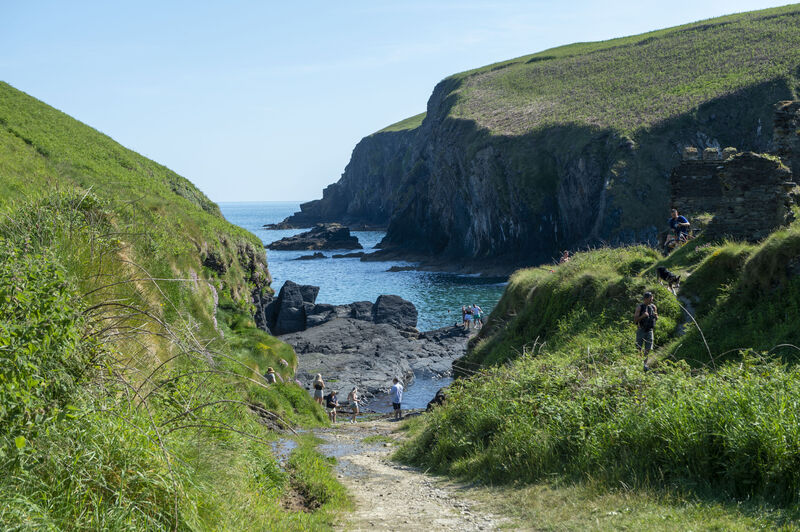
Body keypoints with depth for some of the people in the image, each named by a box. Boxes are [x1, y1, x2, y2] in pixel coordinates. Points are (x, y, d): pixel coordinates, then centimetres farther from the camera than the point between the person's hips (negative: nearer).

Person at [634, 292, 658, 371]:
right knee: (639, 349, -1)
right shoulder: (640, 307, -9)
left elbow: (657, 318, 16)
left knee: (648, 349, 3)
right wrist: (642, 316, -27)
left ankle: (645, 363, 13)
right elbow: (635, 320, -11)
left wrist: (656, 316, -8)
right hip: (641, 330, -4)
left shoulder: (653, 307, 4)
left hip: (649, 330, 4)